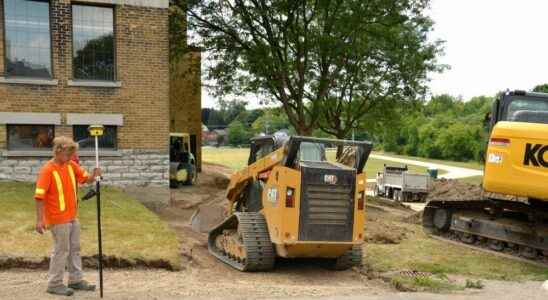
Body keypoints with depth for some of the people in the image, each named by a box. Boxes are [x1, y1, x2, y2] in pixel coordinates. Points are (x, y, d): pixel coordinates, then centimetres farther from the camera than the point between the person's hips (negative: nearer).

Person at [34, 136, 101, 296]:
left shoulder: (72, 165, 3)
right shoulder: (47, 170, -17)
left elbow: (86, 179, 10)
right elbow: (39, 196, -18)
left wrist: (93, 175, -14)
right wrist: (39, 220, -20)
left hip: (72, 217, 7)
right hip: (58, 219, -7)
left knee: (75, 248, 15)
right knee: (61, 250, 1)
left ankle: (76, 280, 27)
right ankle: (54, 284, 15)